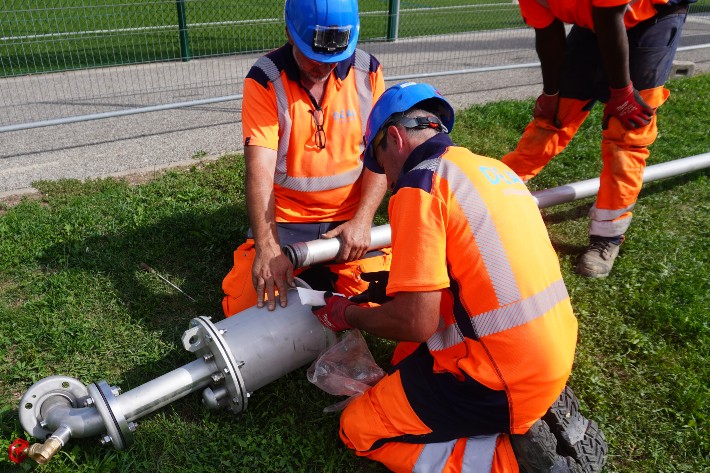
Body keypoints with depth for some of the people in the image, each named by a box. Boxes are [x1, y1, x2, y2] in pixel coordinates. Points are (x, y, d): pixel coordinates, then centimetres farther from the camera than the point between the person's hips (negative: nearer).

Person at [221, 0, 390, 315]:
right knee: (247, 308, -12)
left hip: (350, 218, 2)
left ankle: (326, 275, 18)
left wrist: (361, 221, -16)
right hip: (283, 219, -1)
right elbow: (260, 170, -21)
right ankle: (298, 275, 18)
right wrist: (268, 247, -31)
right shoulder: (265, 80, -12)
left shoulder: (367, 72, -4)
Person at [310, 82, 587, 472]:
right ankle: (533, 420, 13)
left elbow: (415, 321, -19)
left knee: (358, 429, 7)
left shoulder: (418, 184, -15)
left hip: (504, 381, -8)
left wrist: (348, 315, 0)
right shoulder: (493, 168, 10)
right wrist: (403, 279, 23)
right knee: (408, 358, 26)